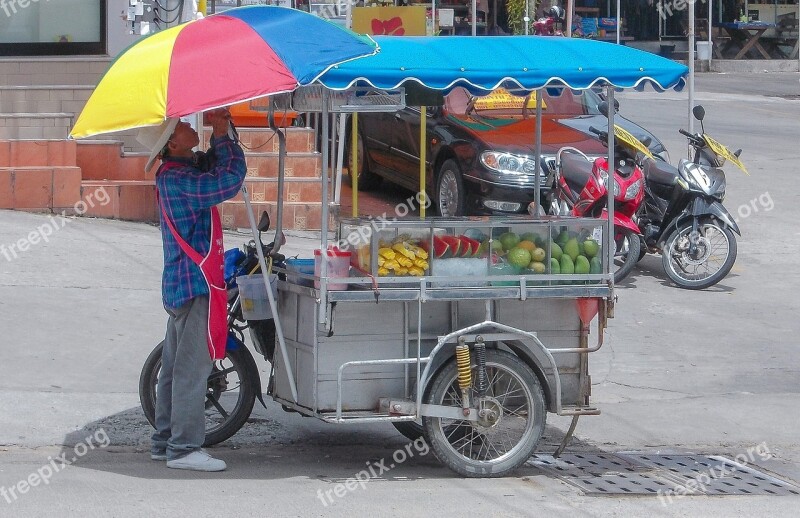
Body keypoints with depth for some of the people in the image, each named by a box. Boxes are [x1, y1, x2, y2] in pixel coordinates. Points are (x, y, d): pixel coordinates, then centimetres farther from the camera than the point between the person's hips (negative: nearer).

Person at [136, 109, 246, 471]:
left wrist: (221, 132, 1)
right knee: (193, 366, -8)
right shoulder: (176, 178, -19)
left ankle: (165, 441, 21)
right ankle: (184, 447, -6)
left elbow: (217, 165, 20)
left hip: (180, 284, 10)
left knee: (175, 366, 14)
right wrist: (222, 134, -13)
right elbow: (229, 181, -24)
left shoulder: (184, 169, 11)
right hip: (196, 282, -10)